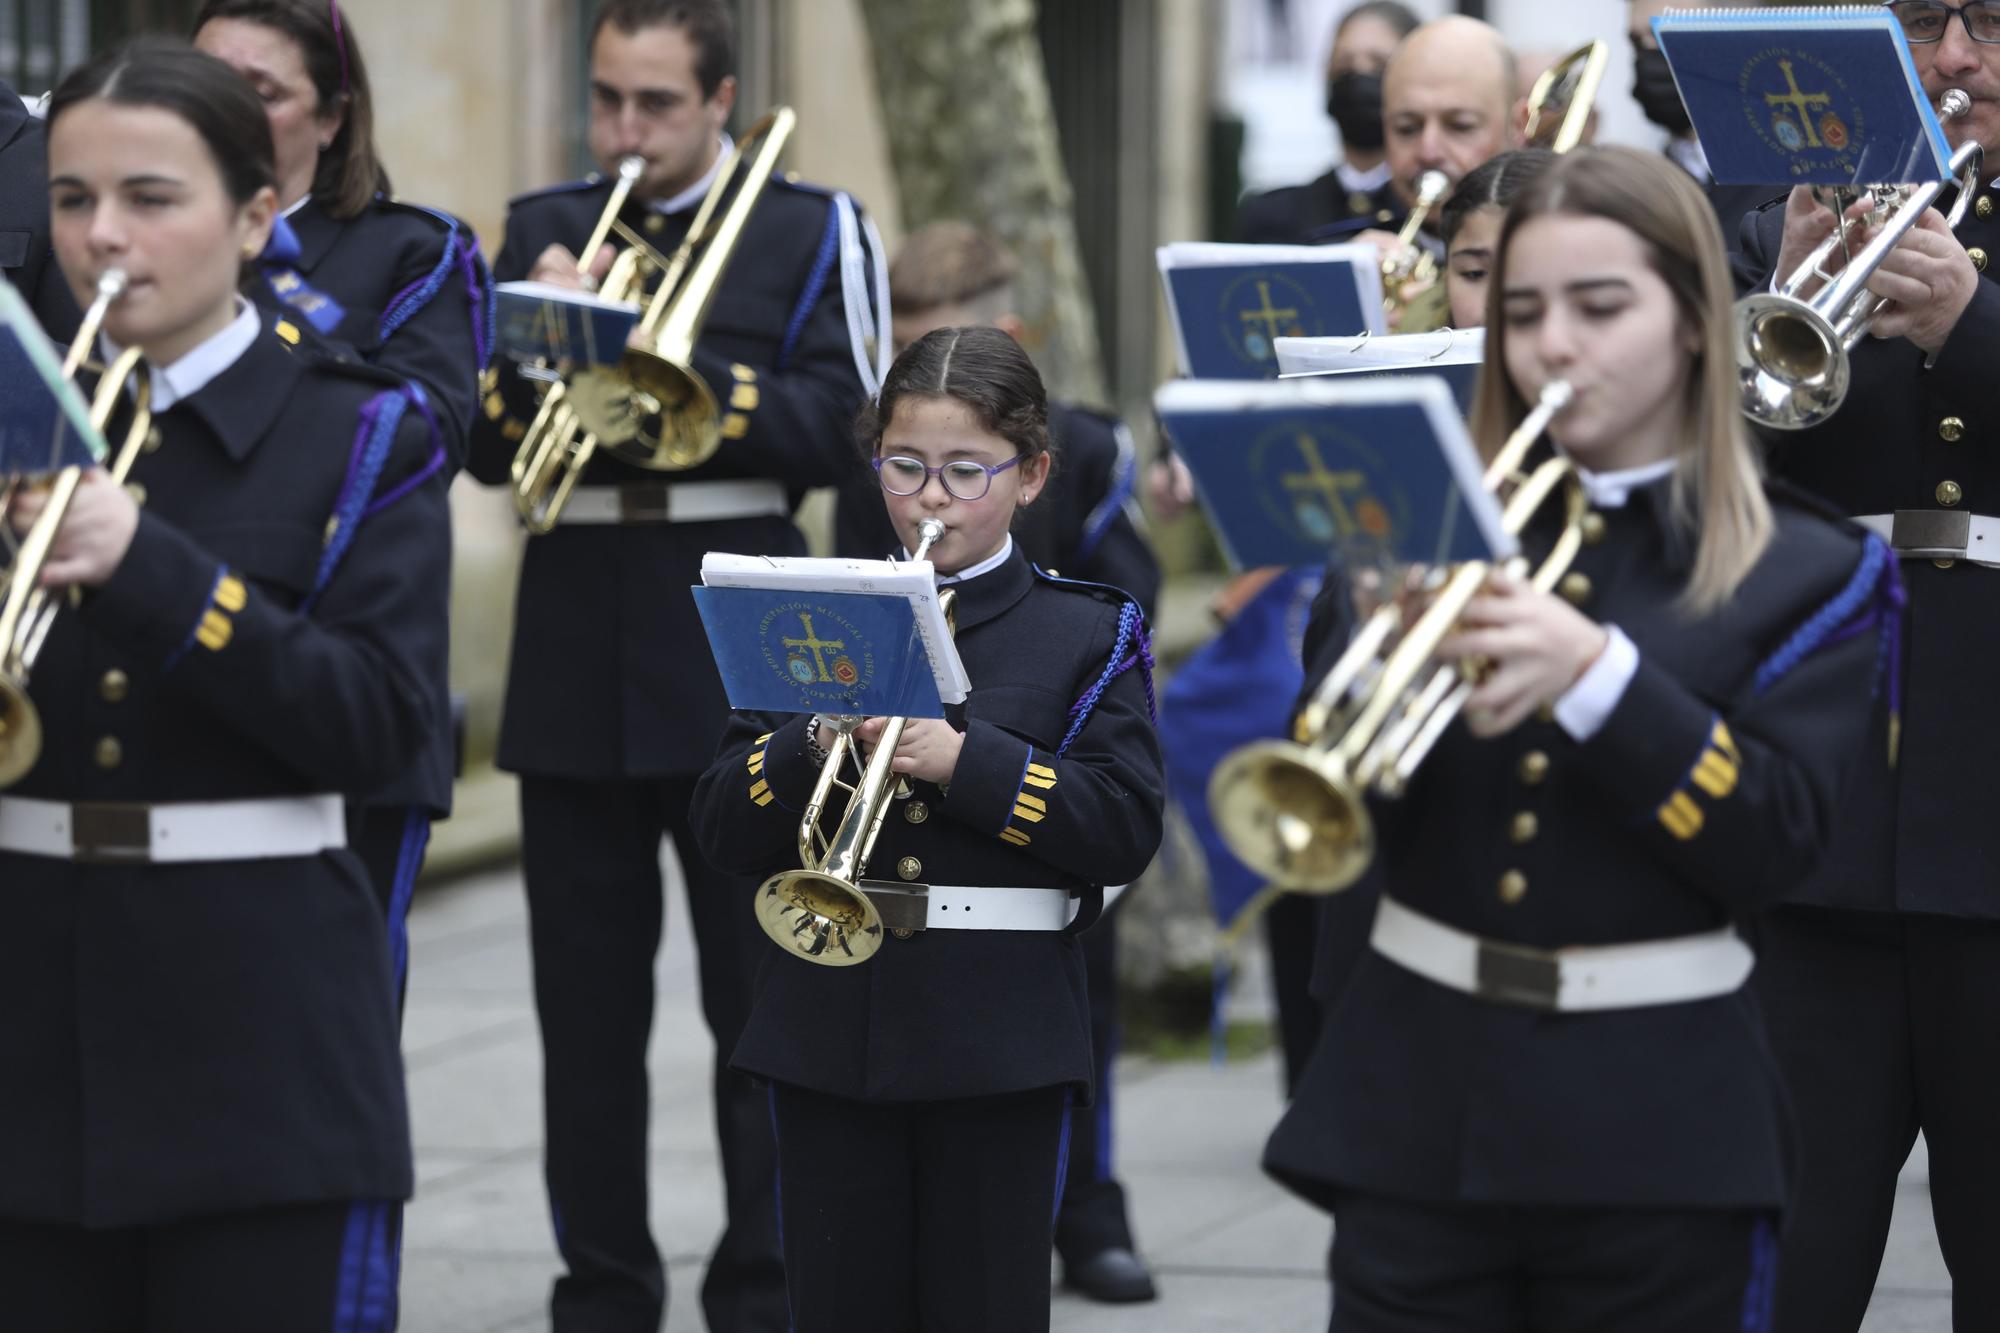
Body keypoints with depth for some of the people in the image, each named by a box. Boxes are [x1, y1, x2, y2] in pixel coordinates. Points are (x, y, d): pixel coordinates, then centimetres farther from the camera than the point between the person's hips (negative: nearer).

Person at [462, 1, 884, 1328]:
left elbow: (838, 429, -8)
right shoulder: (544, 229, 11)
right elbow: (486, 446, 5)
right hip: (575, 658, 3)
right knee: (588, 1012, 8)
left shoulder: (812, 230, 3)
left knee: (763, 1008, 2)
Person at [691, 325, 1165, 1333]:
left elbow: (1126, 829, -9)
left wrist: (966, 760, -19)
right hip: (827, 1026, 2)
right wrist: (815, 746, -15)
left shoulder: (1086, 635, 3)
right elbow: (722, 831, 4)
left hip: (1000, 1040, -2)